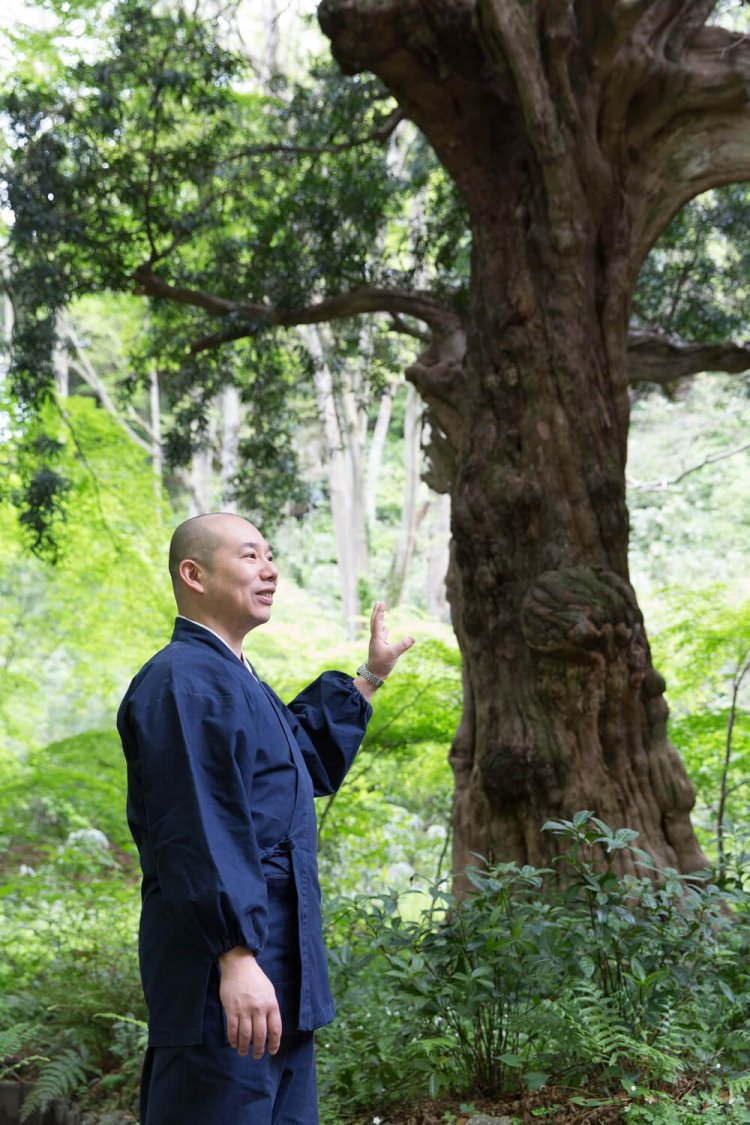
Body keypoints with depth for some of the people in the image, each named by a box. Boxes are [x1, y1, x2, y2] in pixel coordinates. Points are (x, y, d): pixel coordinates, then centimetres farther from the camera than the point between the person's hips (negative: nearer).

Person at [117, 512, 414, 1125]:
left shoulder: (236, 680, 18)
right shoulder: (181, 682, -15)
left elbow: (312, 758, 35)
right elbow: (195, 832, -24)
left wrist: (369, 678, 35)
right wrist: (236, 955, -30)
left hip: (279, 980, 11)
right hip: (223, 982, -11)